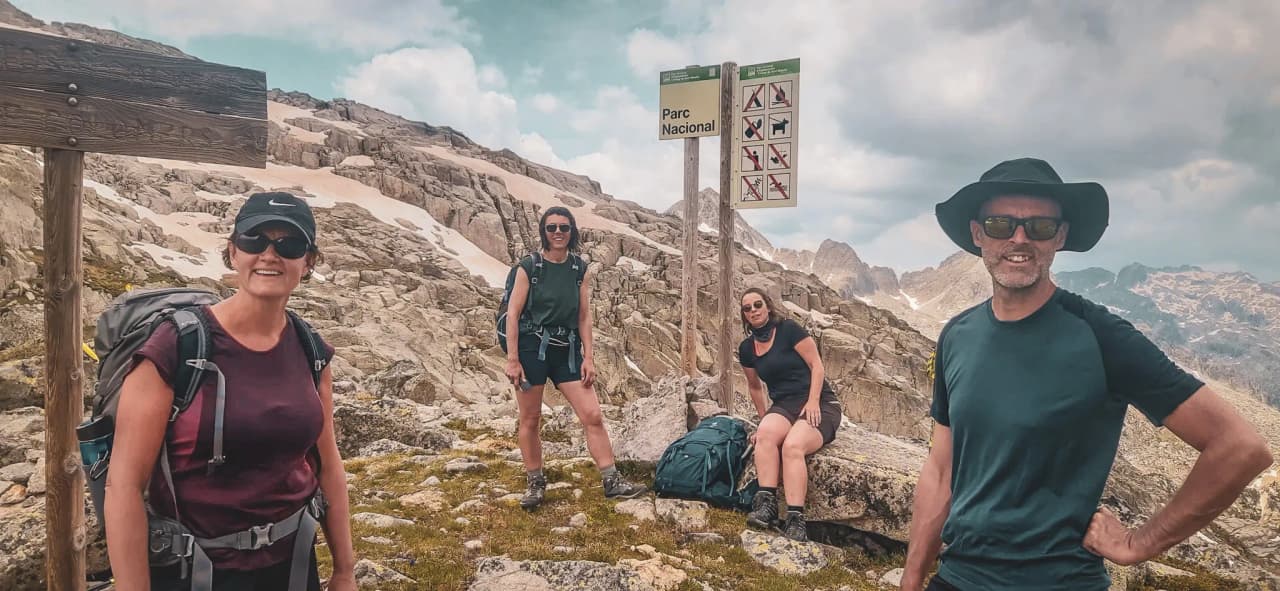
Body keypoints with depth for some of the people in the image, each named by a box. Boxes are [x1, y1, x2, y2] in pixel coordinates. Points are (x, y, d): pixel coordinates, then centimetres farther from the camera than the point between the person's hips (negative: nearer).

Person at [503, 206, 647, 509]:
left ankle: (612, 481, 3)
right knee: (530, 419, 5)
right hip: (531, 347, -3)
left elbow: (584, 317, 7)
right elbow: (513, 314, -4)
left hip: (567, 350, 3)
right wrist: (512, 359, -10)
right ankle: (535, 484, 20)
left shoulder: (580, 269, 5)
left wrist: (589, 358, 1)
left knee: (593, 416, -3)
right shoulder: (529, 267, -4)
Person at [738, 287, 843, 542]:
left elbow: (816, 365, -7)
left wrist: (813, 402, -17)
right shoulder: (746, 349, 12)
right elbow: (755, 386, 26)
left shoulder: (789, 329, -4)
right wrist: (763, 418, 22)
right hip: (783, 406, 4)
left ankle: (795, 521, -40)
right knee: (766, 433, -33)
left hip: (819, 404, -4)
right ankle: (766, 504, -40)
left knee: (792, 446, -34)